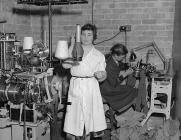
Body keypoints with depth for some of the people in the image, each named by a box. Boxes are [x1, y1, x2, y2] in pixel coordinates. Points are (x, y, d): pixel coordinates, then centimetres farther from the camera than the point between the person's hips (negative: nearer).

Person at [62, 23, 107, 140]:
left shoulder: (99, 55, 11)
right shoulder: (74, 51, 10)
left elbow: (102, 76, 11)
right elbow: (65, 65, -9)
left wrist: (101, 75, -13)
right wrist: (72, 46, -6)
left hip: (91, 87, 0)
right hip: (75, 86, 0)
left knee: (91, 115, -1)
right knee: (73, 114, -1)